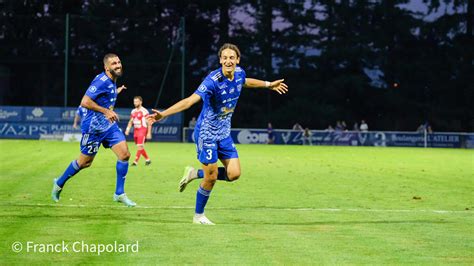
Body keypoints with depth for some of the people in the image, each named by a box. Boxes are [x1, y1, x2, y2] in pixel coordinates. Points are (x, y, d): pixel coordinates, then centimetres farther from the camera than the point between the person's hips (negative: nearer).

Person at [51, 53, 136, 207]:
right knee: (85, 162, 6)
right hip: (93, 127, -8)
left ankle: (119, 194, 4)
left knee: (124, 154, -6)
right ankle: (59, 184, 30)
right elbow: (85, 102, -28)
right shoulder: (101, 81, -22)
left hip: (109, 125, 8)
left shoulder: (112, 82, 7)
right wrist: (106, 111, -27)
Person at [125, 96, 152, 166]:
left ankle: (135, 162, -13)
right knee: (140, 147, 12)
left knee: (139, 146, -12)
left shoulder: (144, 111, -10)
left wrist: (149, 133, -13)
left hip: (142, 130, -7)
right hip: (136, 131, 7)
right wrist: (128, 129, 4)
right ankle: (147, 159, 25)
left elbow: (148, 123, -9)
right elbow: (131, 121, 18)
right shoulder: (133, 111, 11)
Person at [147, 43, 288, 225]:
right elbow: (190, 101, -35)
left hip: (224, 133, 7)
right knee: (211, 178, -3)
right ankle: (198, 216, 17)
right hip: (207, 133, -7)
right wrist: (164, 114, -47)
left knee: (234, 174, -2)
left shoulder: (239, 73, -4)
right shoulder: (213, 80, -26)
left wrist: (269, 85, 34)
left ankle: (196, 174, 20)